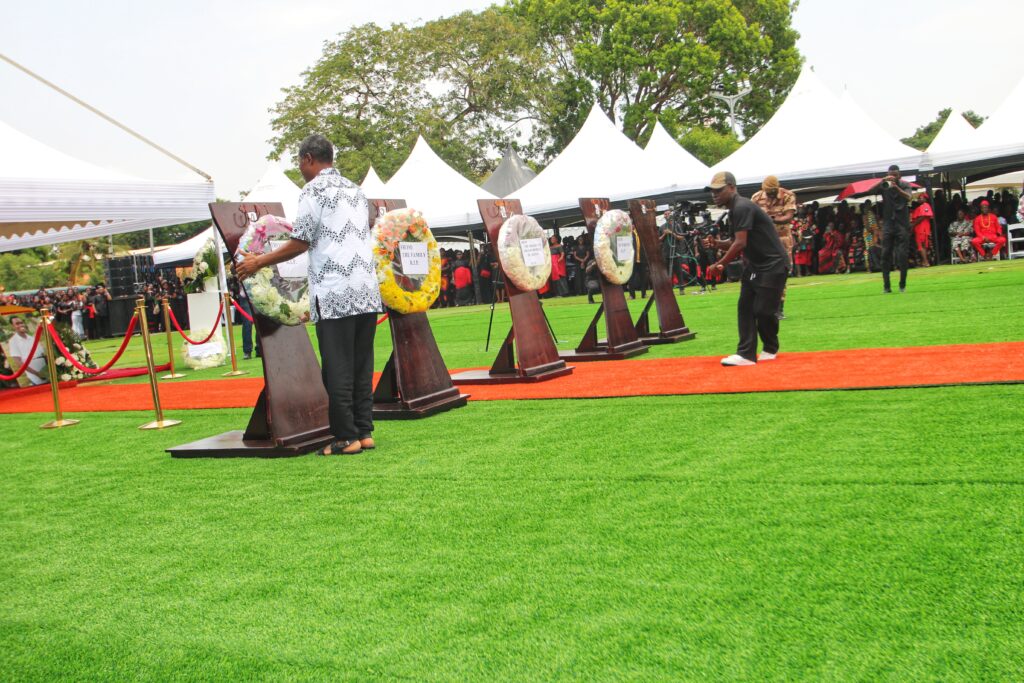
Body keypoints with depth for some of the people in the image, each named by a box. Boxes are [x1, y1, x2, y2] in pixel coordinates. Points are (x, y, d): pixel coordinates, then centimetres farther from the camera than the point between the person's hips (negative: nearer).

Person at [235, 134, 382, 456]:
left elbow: (299, 244, -6)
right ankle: (364, 432, 12)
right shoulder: (355, 190, 19)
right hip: (367, 293, 7)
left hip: (334, 296, -7)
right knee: (362, 366, 10)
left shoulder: (314, 191, -3)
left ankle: (346, 438, 0)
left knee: (337, 369, -2)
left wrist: (258, 262, 6)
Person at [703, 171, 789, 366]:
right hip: (754, 264, 10)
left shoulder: (742, 208, -20)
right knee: (745, 307, 2)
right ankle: (746, 354, 2)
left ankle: (770, 349, 16)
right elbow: (735, 243, 16)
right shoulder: (734, 210, 12)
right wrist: (717, 243, -2)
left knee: (763, 310, -8)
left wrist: (720, 263, -19)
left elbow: (740, 243, -25)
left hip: (773, 265, -10)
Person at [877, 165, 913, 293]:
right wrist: (883, 180, -26)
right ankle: (886, 286, -1)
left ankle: (903, 285, 3)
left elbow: (908, 197, -15)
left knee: (902, 255, -5)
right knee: (885, 255, -3)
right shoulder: (884, 186, 7)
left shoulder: (905, 185, 4)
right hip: (888, 224, 1)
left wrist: (896, 187, -31)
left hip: (902, 224, -1)